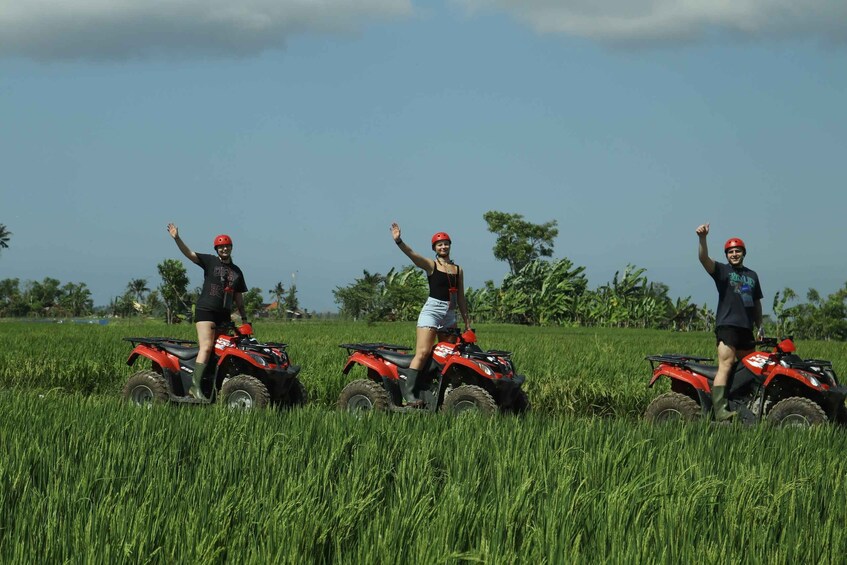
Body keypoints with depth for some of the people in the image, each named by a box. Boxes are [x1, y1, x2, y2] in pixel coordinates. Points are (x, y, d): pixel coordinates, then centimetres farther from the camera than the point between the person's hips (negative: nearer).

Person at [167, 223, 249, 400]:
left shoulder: (237, 272, 18)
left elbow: (238, 297, 23)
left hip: (225, 315, 6)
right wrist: (176, 238, -21)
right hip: (205, 310, -6)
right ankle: (195, 385, -24)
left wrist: (244, 318, 20)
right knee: (206, 347, -18)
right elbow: (189, 254, -7)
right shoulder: (210, 262, 4)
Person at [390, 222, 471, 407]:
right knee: (423, 352, -17)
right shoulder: (430, 265, 1)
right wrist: (398, 241, -33)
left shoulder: (458, 270, 15)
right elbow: (411, 254, -16)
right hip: (432, 310, -6)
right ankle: (408, 393, -24)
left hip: (450, 314, 6)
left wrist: (467, 322, 18)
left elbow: (461, 298, 19)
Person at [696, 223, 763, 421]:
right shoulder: (722, 270, 3)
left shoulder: (752, 275, 21)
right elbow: (704, 259, -15)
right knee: (725, 366, -19)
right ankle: (719, 411, -29)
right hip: (727, 325, -7)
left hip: (746, 328, 7)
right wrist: (702, 238, -32)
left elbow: (757, 302, 28)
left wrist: (760, 326, 21)